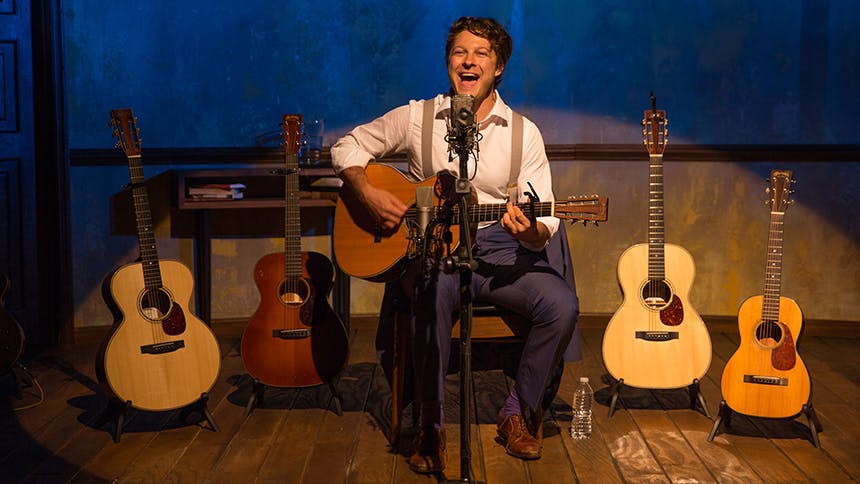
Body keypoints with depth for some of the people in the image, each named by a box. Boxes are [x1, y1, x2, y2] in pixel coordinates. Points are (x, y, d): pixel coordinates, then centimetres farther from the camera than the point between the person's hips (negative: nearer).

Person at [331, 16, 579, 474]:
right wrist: (368, 193, -8)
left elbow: (544, 222, 0)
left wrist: (530, 230, -25)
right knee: (435, 290, -38)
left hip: (498, 249, 2)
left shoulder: (523, 133, 4)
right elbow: (348, 146, 10)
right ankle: (430, 425, -21)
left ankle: (519, 411, -1)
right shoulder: (418, 117, 3)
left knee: (562, 304, -25)